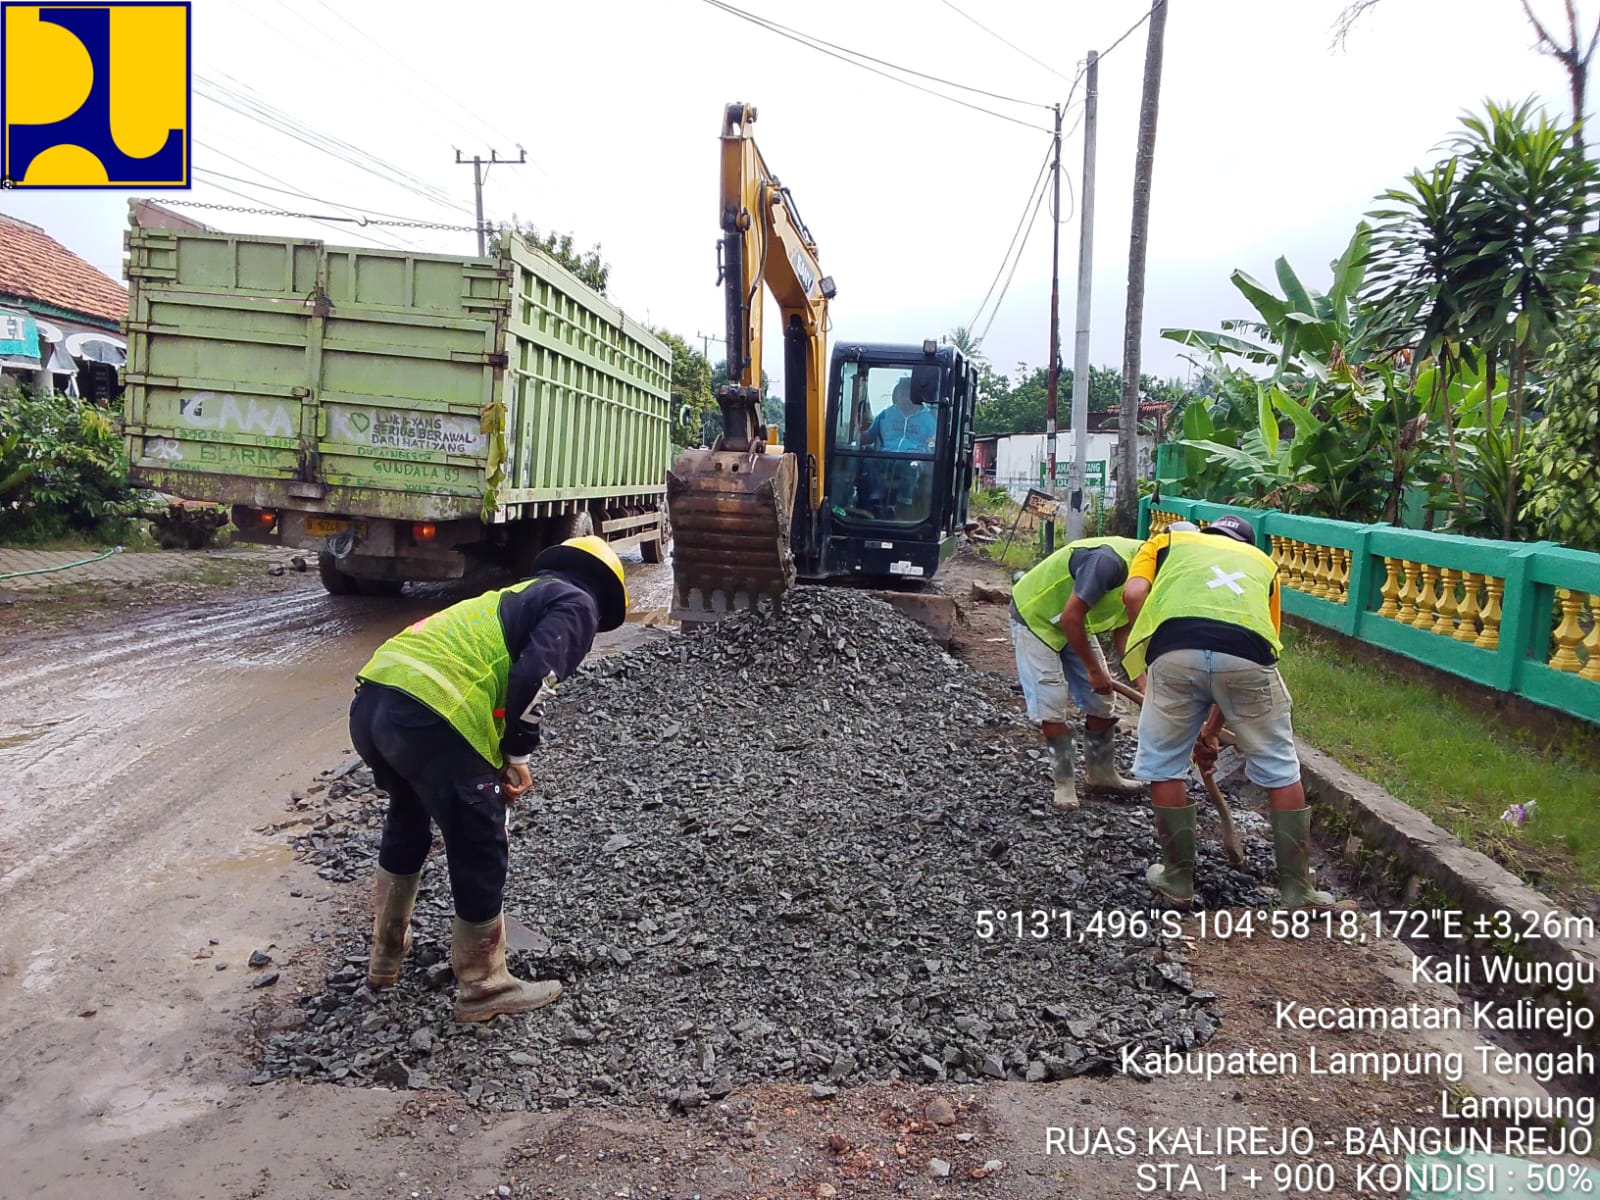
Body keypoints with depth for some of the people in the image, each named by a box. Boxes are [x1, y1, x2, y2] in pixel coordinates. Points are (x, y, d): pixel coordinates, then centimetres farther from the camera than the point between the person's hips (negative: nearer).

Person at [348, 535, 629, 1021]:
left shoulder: (518, 595, 34)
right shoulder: (576, 603, 9)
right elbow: (535, 675, -10)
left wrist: (502, 761, 44)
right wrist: (517, 753, 1)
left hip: (371, 699, 9)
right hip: (429, 717, -9)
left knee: (407, 818, 33)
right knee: (481, 853, 10)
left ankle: (386, 955, 49)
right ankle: (484, 989, 27)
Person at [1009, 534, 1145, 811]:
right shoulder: (1110, 560, -36)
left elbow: (1122, 632, 1)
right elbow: (1071, 617, -33)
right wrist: (1094, 670, -23)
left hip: (1075, 626, 9)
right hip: (1035, 618, -8)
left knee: (1101, 703, 7)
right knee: (1051, 707, -12)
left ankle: (1101, 774, 22)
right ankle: (1064, 783, 3)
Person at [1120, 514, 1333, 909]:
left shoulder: (1166, 541, 32)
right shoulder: (1262, 562, 36)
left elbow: (1133, 595, 9)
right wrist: (1211, 729, 36)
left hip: (1175, 651, -1)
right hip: (1247, 655, 1)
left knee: (1164, 768, 19)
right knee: (1280, 772, 20)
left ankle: (1178, 881, 30)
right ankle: (1298, 891, 28)